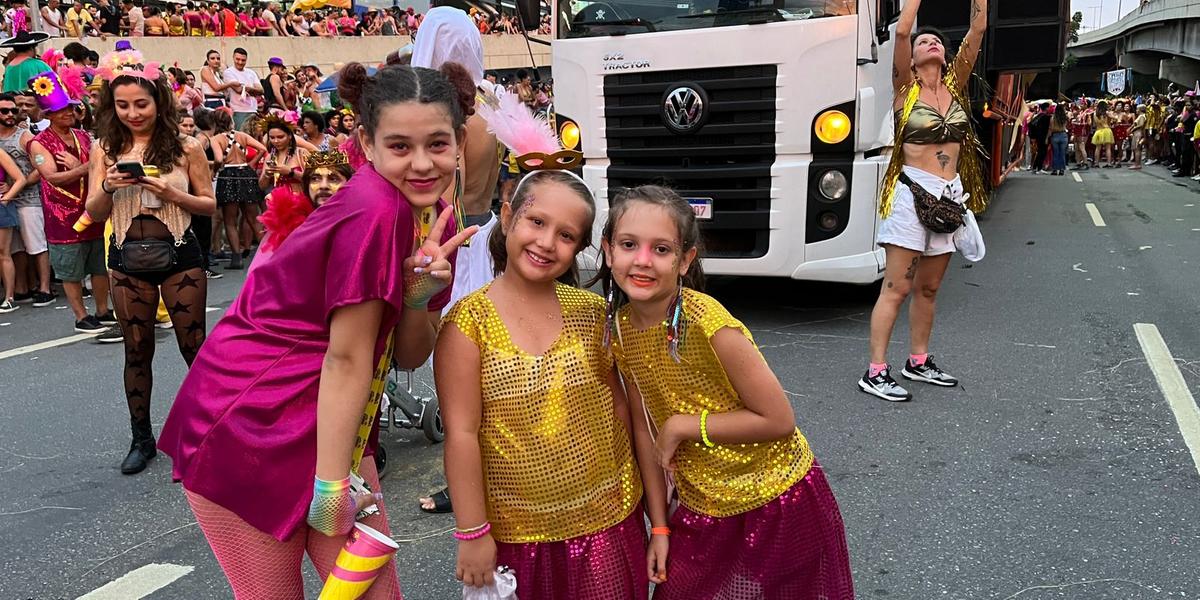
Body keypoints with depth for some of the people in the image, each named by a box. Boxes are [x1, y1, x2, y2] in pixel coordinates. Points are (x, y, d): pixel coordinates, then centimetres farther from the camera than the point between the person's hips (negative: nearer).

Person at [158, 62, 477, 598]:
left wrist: (420, 291, -18)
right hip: (246, 426, -7)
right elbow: (346, 358, -22)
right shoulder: (373, 211, -24)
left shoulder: (433, 218, 0)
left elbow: (409, 355, 1)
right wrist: (331, 488, -18)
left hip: (329, 421, 8)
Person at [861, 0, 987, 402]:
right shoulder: (906, 88, 0)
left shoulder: (954, 85, 13)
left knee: (928, 289, 12)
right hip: (912, 192, -5)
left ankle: (918, 362, 24)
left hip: (950, 194, 6)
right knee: (896, 288, -8)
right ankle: (875, 373, -5)